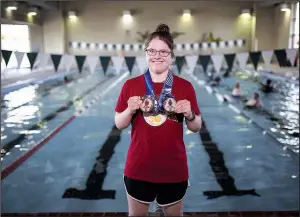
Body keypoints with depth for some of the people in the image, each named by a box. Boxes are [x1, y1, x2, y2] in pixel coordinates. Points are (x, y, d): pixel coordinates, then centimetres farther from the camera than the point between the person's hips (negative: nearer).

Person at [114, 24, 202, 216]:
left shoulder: (185, 87, -5)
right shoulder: (130, 85, -4)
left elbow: (196, 128, 1)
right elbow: (119, 125, 1)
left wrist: (189, 114, -20)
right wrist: (130, 110, -18)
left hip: (174, 170, 0)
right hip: (138, 169, 1)